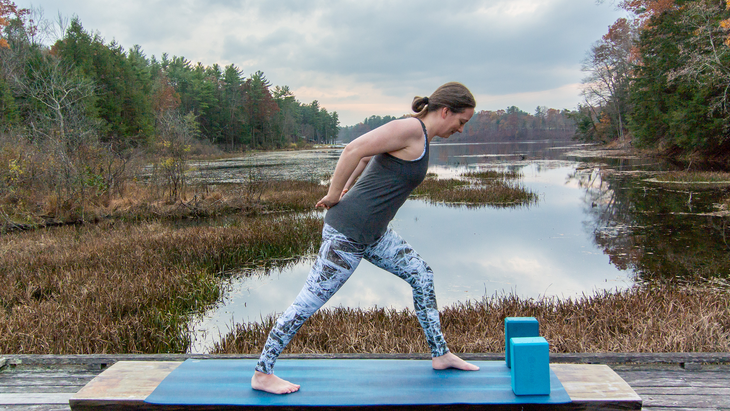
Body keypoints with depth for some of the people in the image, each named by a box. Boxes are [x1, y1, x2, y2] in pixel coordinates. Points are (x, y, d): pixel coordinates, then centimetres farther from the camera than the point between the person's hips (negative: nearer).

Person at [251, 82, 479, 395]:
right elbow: (354, 150, -23)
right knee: (309, 301, -3)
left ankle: (440, 354, 27)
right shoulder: (410, 129, -16)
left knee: (421, 275, 15)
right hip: (348, 232, -10)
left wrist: (347, 189, 22)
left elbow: (367, 156, 25)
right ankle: (262, 374, 10)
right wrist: (333, 196, -14)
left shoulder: (418, 134, 14)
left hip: (372, 233, 10)